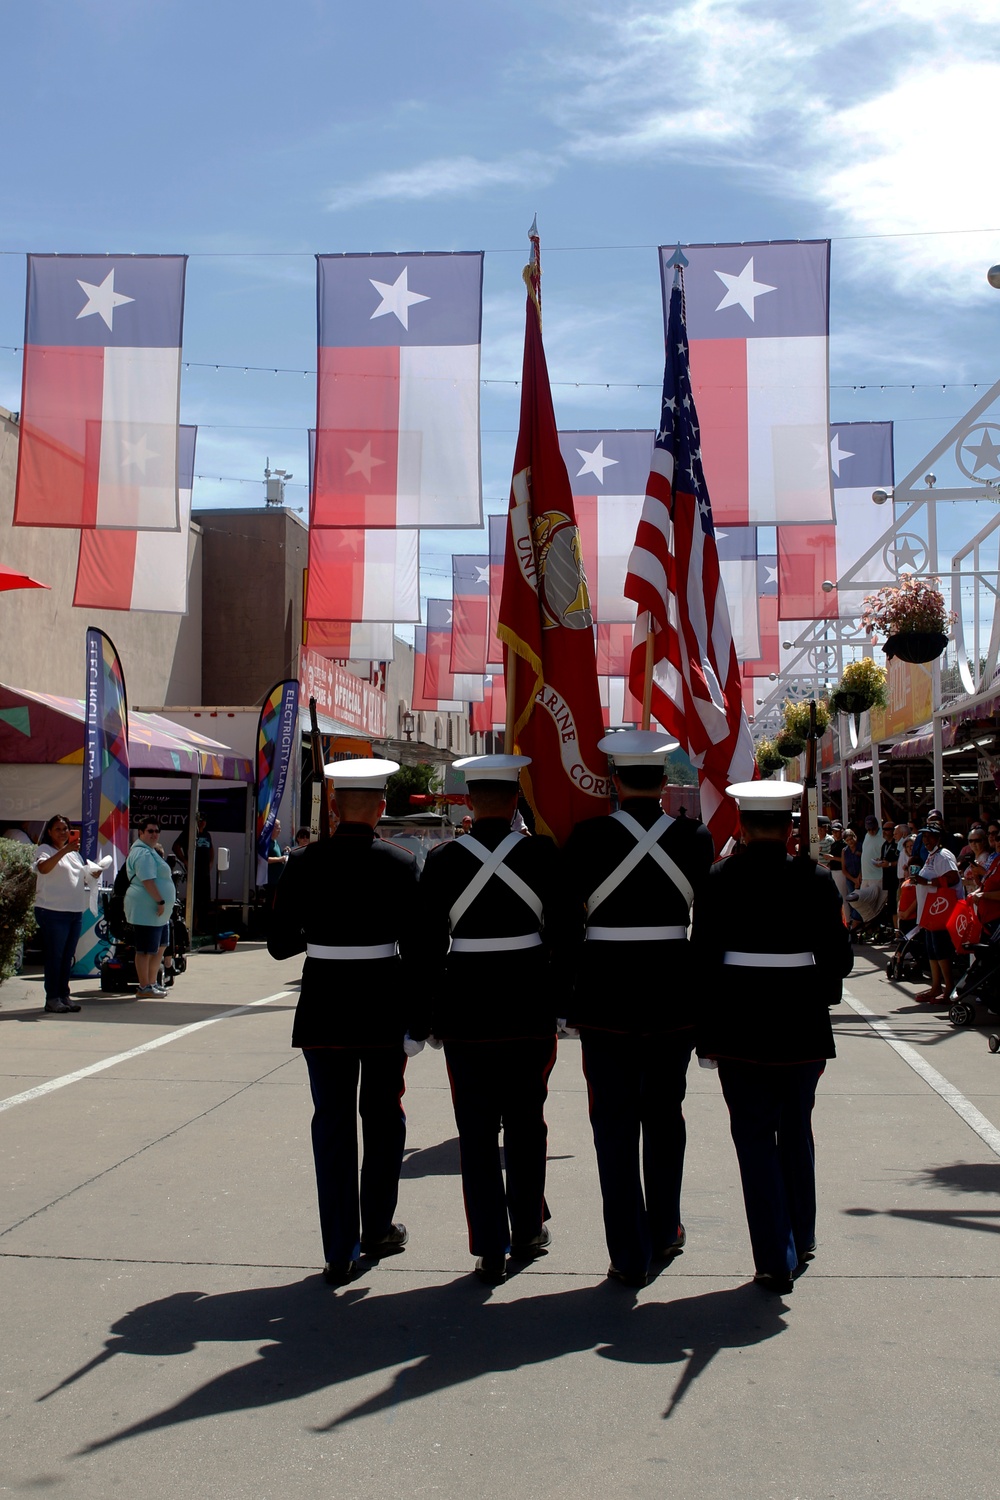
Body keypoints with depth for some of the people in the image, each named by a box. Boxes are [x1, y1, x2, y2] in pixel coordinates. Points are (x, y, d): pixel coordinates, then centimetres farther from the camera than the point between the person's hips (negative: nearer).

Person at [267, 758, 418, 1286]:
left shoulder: (304, 864, -3)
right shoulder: (401, 864, -7)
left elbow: (279, 944, 0)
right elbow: (415, 945, -9)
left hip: (323, 1008, 1)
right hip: (384, 1006, -1)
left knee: (333, 1124, 8)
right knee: (383, 1116, 17)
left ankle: (339, 1252, 7)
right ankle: (377, 1228, 29)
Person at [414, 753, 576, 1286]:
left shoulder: (442, 859, -6)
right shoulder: (542, 854, -6)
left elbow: (428, 942, -4)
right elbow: (565, 931, -3)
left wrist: (431, 1005, 6)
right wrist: (558, 993, 9)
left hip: (465, 1007, -1)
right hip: (530, 1007, 1)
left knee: (477, 1132, 7)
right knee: (526, 1123, 17)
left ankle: (490, 1249, 8)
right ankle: (528, 1229, 29)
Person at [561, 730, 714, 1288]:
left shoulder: (588, 837, -11)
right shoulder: (695, 837, -4)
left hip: (606, 995, -2)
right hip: (674, 992, 2)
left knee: (615, 1123, 6)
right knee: (665, 1116, 19)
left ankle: (631, 1256, 9)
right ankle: (664, 1231, 33)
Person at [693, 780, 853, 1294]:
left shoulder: (718, 880, -6)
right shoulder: (814, 878, -5)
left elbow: (702, 957, -6)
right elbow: (838, 958, -4)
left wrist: (706, 1030, 3)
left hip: (739, 1022, -1)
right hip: (801, 1022, 1)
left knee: (755, 1137, 6)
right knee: (796, 1132, 18)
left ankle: (775, 1260, 5)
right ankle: (801, 1241, 31)